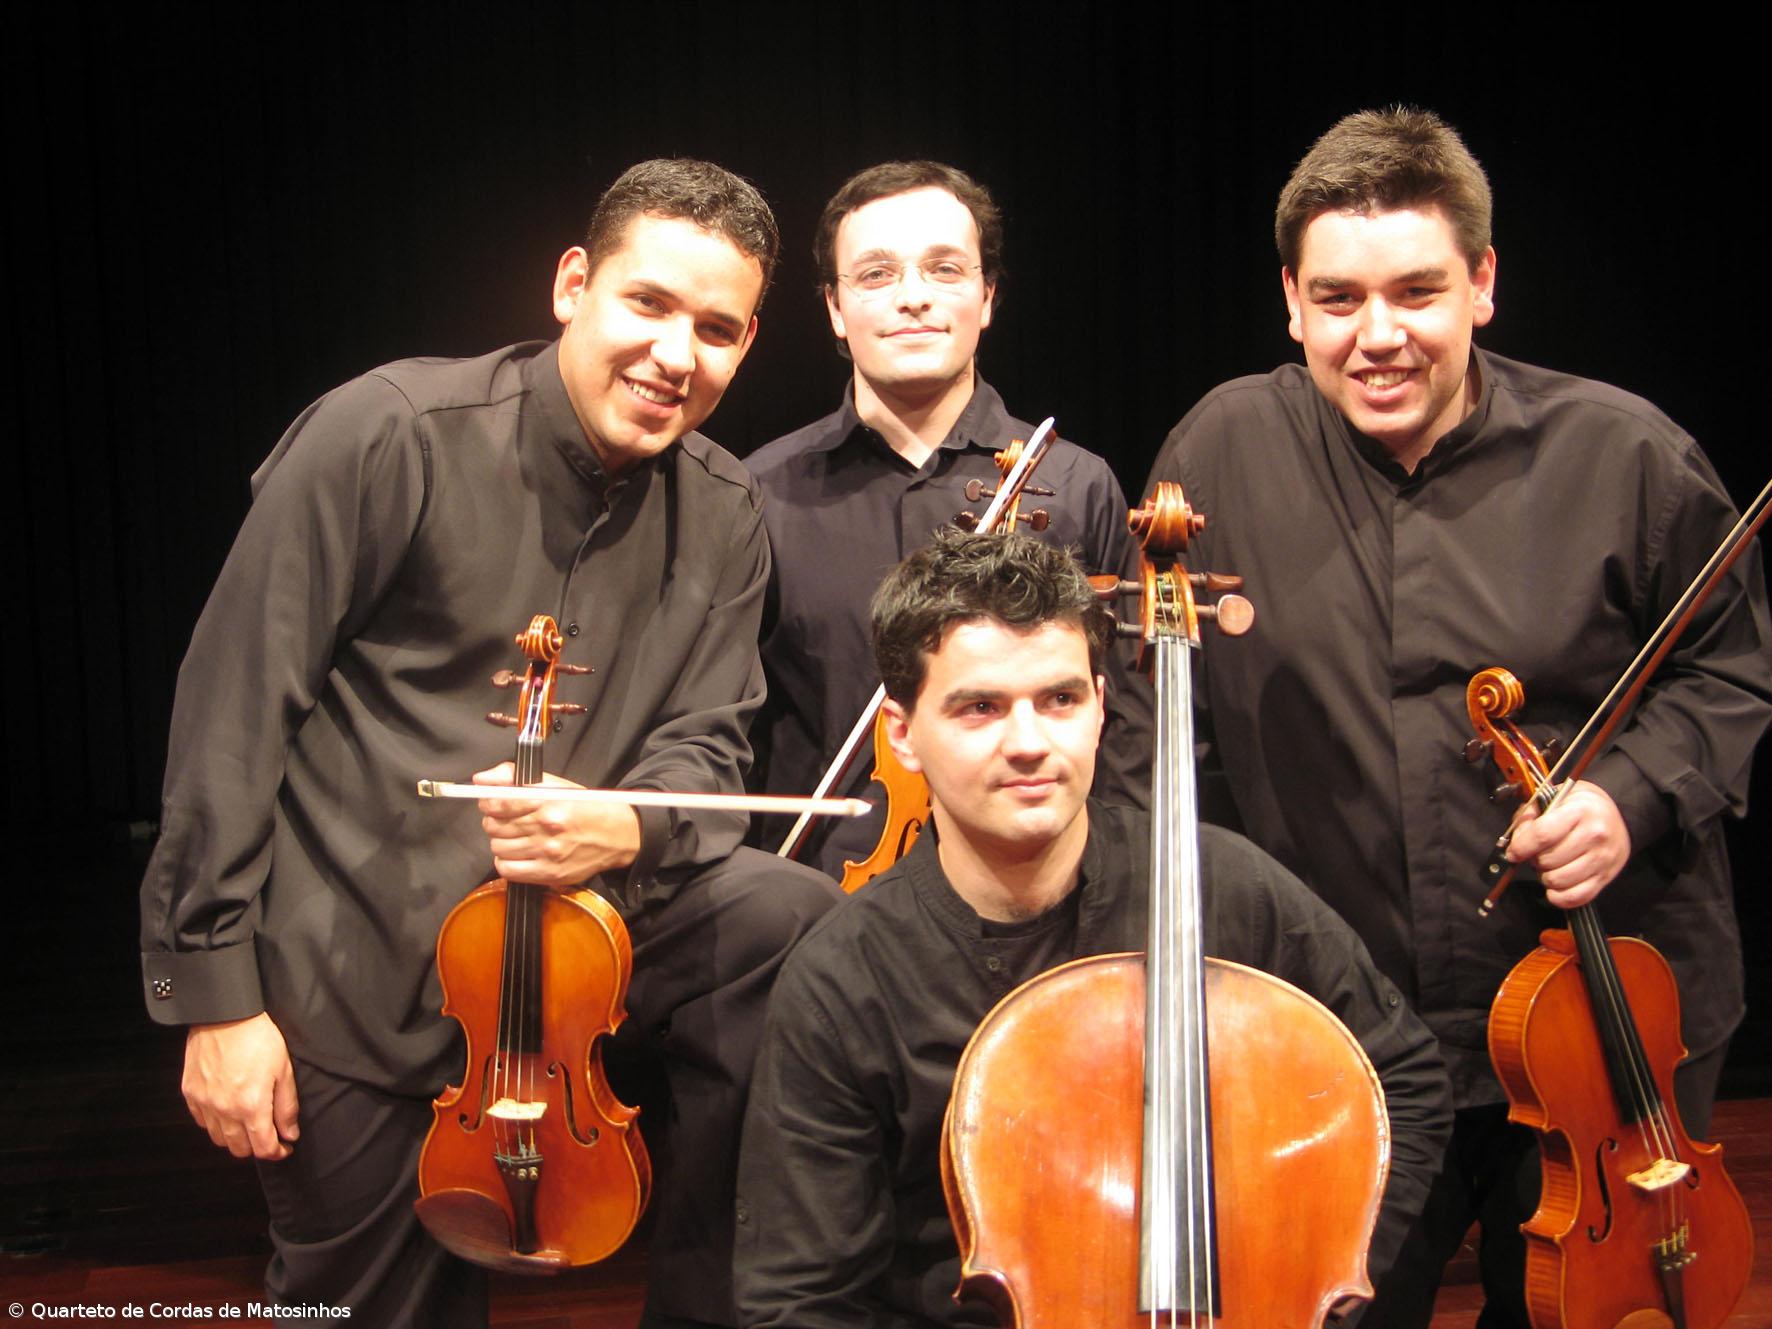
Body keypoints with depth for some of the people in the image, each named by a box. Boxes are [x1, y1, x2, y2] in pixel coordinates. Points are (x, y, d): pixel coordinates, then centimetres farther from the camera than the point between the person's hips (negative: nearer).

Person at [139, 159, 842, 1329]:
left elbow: (703, 748, 0)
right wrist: (217, 990, -13)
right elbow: (235, 707, -14)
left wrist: (626, 826, -25)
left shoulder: (724, 517, -1)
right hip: (351, 972, -3)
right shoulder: (391, 435, -16)